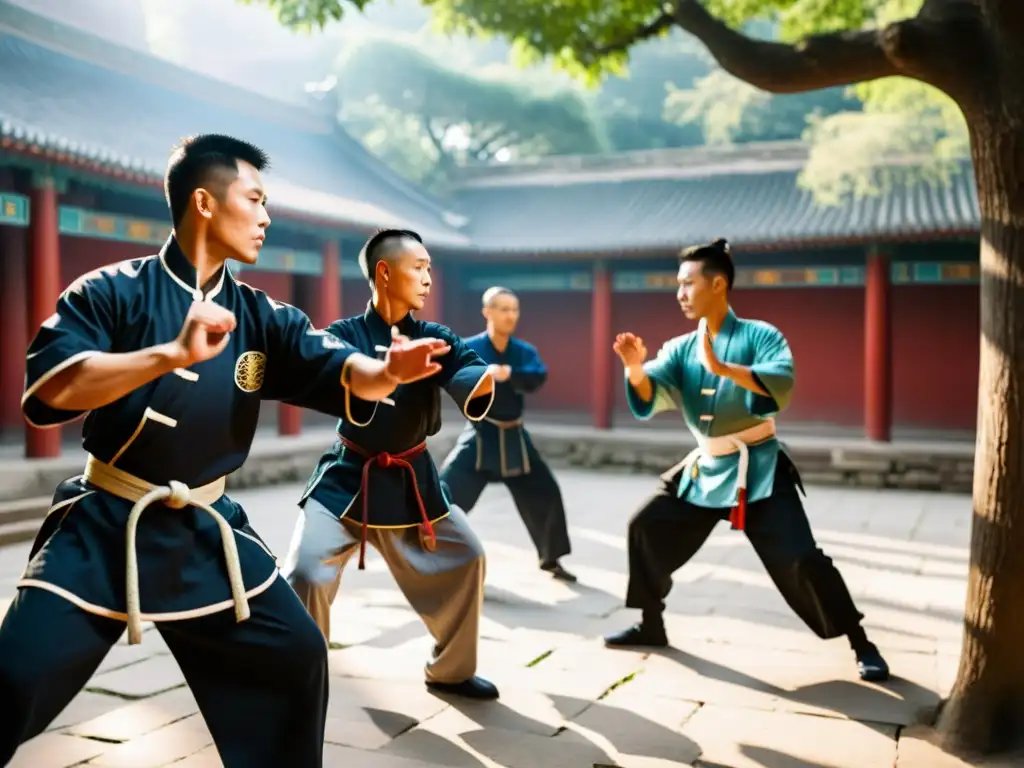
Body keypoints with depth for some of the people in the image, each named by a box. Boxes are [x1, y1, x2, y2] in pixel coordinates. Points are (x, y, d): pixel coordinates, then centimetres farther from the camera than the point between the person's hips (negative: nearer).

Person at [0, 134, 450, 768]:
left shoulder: (258, 317, 3)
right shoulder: (114, 292, -10)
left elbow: (340, 371, -9)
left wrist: (387, 371, -32)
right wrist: (172, 354, -34)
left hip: (206, 529, 5)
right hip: (104, 527, -4)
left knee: (297, 658, 7)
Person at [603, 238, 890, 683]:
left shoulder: (758, 335, -11)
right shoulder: (680, 348, 4)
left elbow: (782, 384, -29)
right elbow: (649, 397, -10)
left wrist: (721, 367, -41)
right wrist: (636, 367, -32)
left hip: (758, 468, -6)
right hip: (704, 467, 6)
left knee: (800, 559, -13)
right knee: (647, 529, 7)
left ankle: (860, 645, 6)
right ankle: (651, 626, 24)